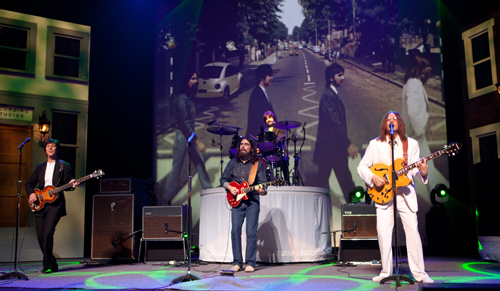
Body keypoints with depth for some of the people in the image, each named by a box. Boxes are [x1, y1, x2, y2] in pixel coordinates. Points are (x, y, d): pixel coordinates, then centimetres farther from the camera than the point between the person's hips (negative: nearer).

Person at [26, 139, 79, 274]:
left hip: (55, 204, -5)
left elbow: (66, 184, 2)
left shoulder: (64, 166, 5)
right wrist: (31, 193, -1)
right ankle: (52, 263, 18)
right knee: (40, 235, 2)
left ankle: (47, 265, -9)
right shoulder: (40, 167, 18)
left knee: (47, 233, -18)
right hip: (40, 204, 5)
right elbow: (29, 183, 18)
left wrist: (71, 185, -20)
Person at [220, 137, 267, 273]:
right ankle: (237, 263, 9)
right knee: (235, 231, -1)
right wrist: (229, 187, -3)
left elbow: (262, 183, -1)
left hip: (252, 202, -2)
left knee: (251, 232, -6)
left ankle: (250, 263, 3)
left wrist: (261, 190, -23)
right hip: (236, 201, 3)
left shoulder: (258, 164, 1)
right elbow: (223, 179, 16)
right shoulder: (233, 163, 9)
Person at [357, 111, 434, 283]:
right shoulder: (375, 144, 6)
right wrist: (372, 177, -12)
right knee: (383, 232, -5)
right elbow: (361, 167, 6)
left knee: (412, 231, -3)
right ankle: (386, 272, 7)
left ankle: (419, 273, 6)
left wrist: (422, 172, -17)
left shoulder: (411, 144, 8)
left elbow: (415, 170, 5)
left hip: (405, 193, 0)